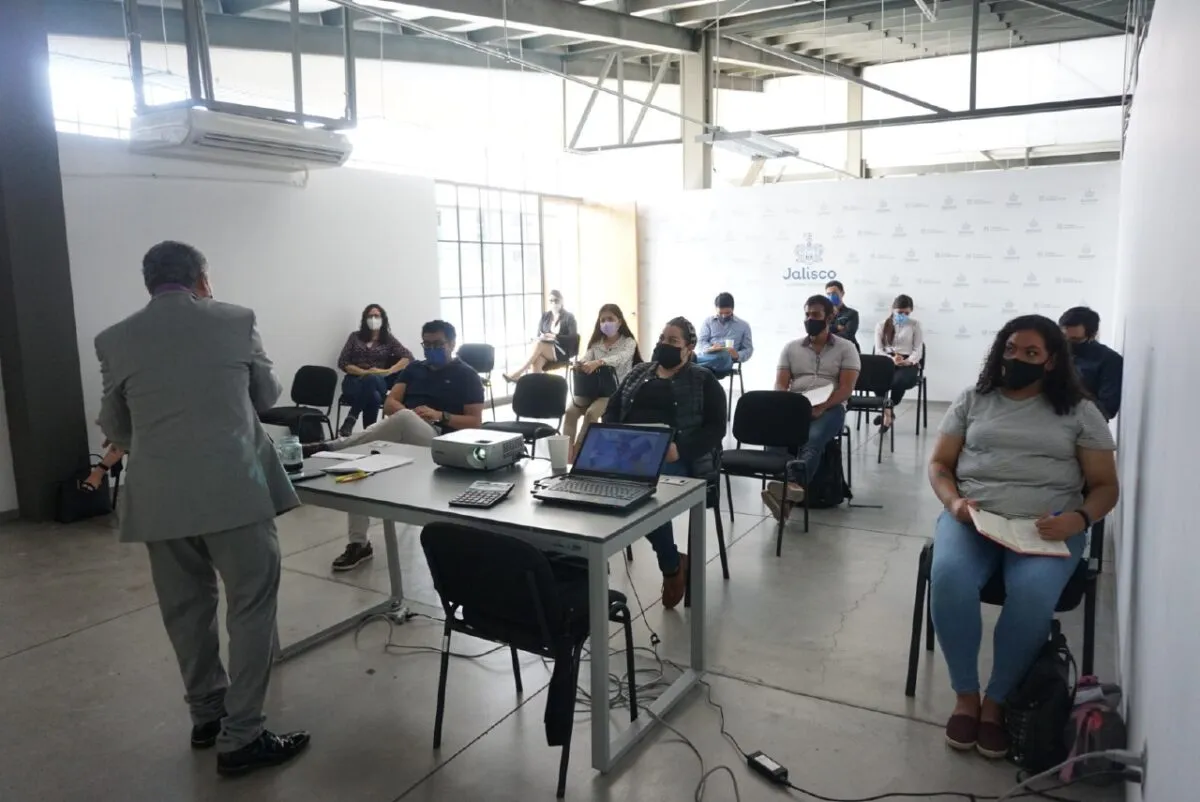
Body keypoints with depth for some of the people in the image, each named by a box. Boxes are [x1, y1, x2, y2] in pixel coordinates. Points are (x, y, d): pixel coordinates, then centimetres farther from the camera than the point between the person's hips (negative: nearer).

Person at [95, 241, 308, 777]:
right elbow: (268, 396, 13)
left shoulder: (114, 340, 6)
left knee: (185, 609, 17)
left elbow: (114, 429, 16)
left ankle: (206, 716, 32)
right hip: (233, 489, -3)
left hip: (158, 497, 4)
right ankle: (240, 738, 10)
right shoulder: (236, 321, 0)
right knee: (251, 607, 6)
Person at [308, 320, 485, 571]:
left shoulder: (466, 376, 8)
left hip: (435, 440, -5)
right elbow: (389, 404, 13)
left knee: (403, 420, -39)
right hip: (399, 435, 6)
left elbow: (475, 422, 0)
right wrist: (409, 411, -9)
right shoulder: (414, 369, 23)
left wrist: (440, 415, -14)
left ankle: (331, 447, -30)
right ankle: (359, 543, -15)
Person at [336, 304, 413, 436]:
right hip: (354, 381, 0)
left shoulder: (389, 339, 12)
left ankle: (351, 418, -32)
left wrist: (387, 371, -17)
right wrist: (364, 372, -12)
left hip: (378, 382, 1)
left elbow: (408, 357, -2)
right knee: (374, 397, -39)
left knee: (372, 379, -41)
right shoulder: (355, 336, 13)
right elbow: (342, 363, 5)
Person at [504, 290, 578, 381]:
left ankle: (519, 372, -36)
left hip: (562, 352, -3)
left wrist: (555, 337, -20)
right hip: (545, 350, 3)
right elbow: (538, 336, 12)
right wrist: (542, 338, -13)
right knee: (536, 361, -36)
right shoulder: (545, 317, 14)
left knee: (539, 344, -35)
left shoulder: (569, 317, 2)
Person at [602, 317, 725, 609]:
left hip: (677, 458, -4)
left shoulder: (703, 380, 7)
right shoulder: (639, 373, 21)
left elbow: (716, 428, -2)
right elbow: (612, 410, 17)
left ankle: (672, 565, -6)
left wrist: (679, 448, -18)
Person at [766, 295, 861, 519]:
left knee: (813, 439, -37)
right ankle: (791, 487, -52)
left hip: (830, 408, -2)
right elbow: (780, 384, 9)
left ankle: (792, 484, -63)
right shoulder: (791, 348, 18)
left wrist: (821, 407, -19)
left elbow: (846, 388, -1)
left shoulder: (846, 348, 10)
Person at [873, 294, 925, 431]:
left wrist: (908, 361, -20)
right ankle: (887, 411, -15)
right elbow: (878, 350, 4)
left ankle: (887, 411, -15)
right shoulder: (881, 325, 14)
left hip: (908, 363, -1)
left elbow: (918, 350, 4)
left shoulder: (915, 325, 12)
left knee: (898, 380, -37)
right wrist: (891, 359, -19)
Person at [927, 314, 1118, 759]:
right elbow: (939, 464, 12)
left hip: (1047, 525, -1)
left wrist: (1079, 518, -13)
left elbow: (1106, 486, 9)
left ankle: (996, 701, -10)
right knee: (948, 578, -32)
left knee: (1032, 594, -34)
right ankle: (966, 695, -10)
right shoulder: (972, 400, 13)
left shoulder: (1079, 412, 10)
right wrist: (953, 502, -9)